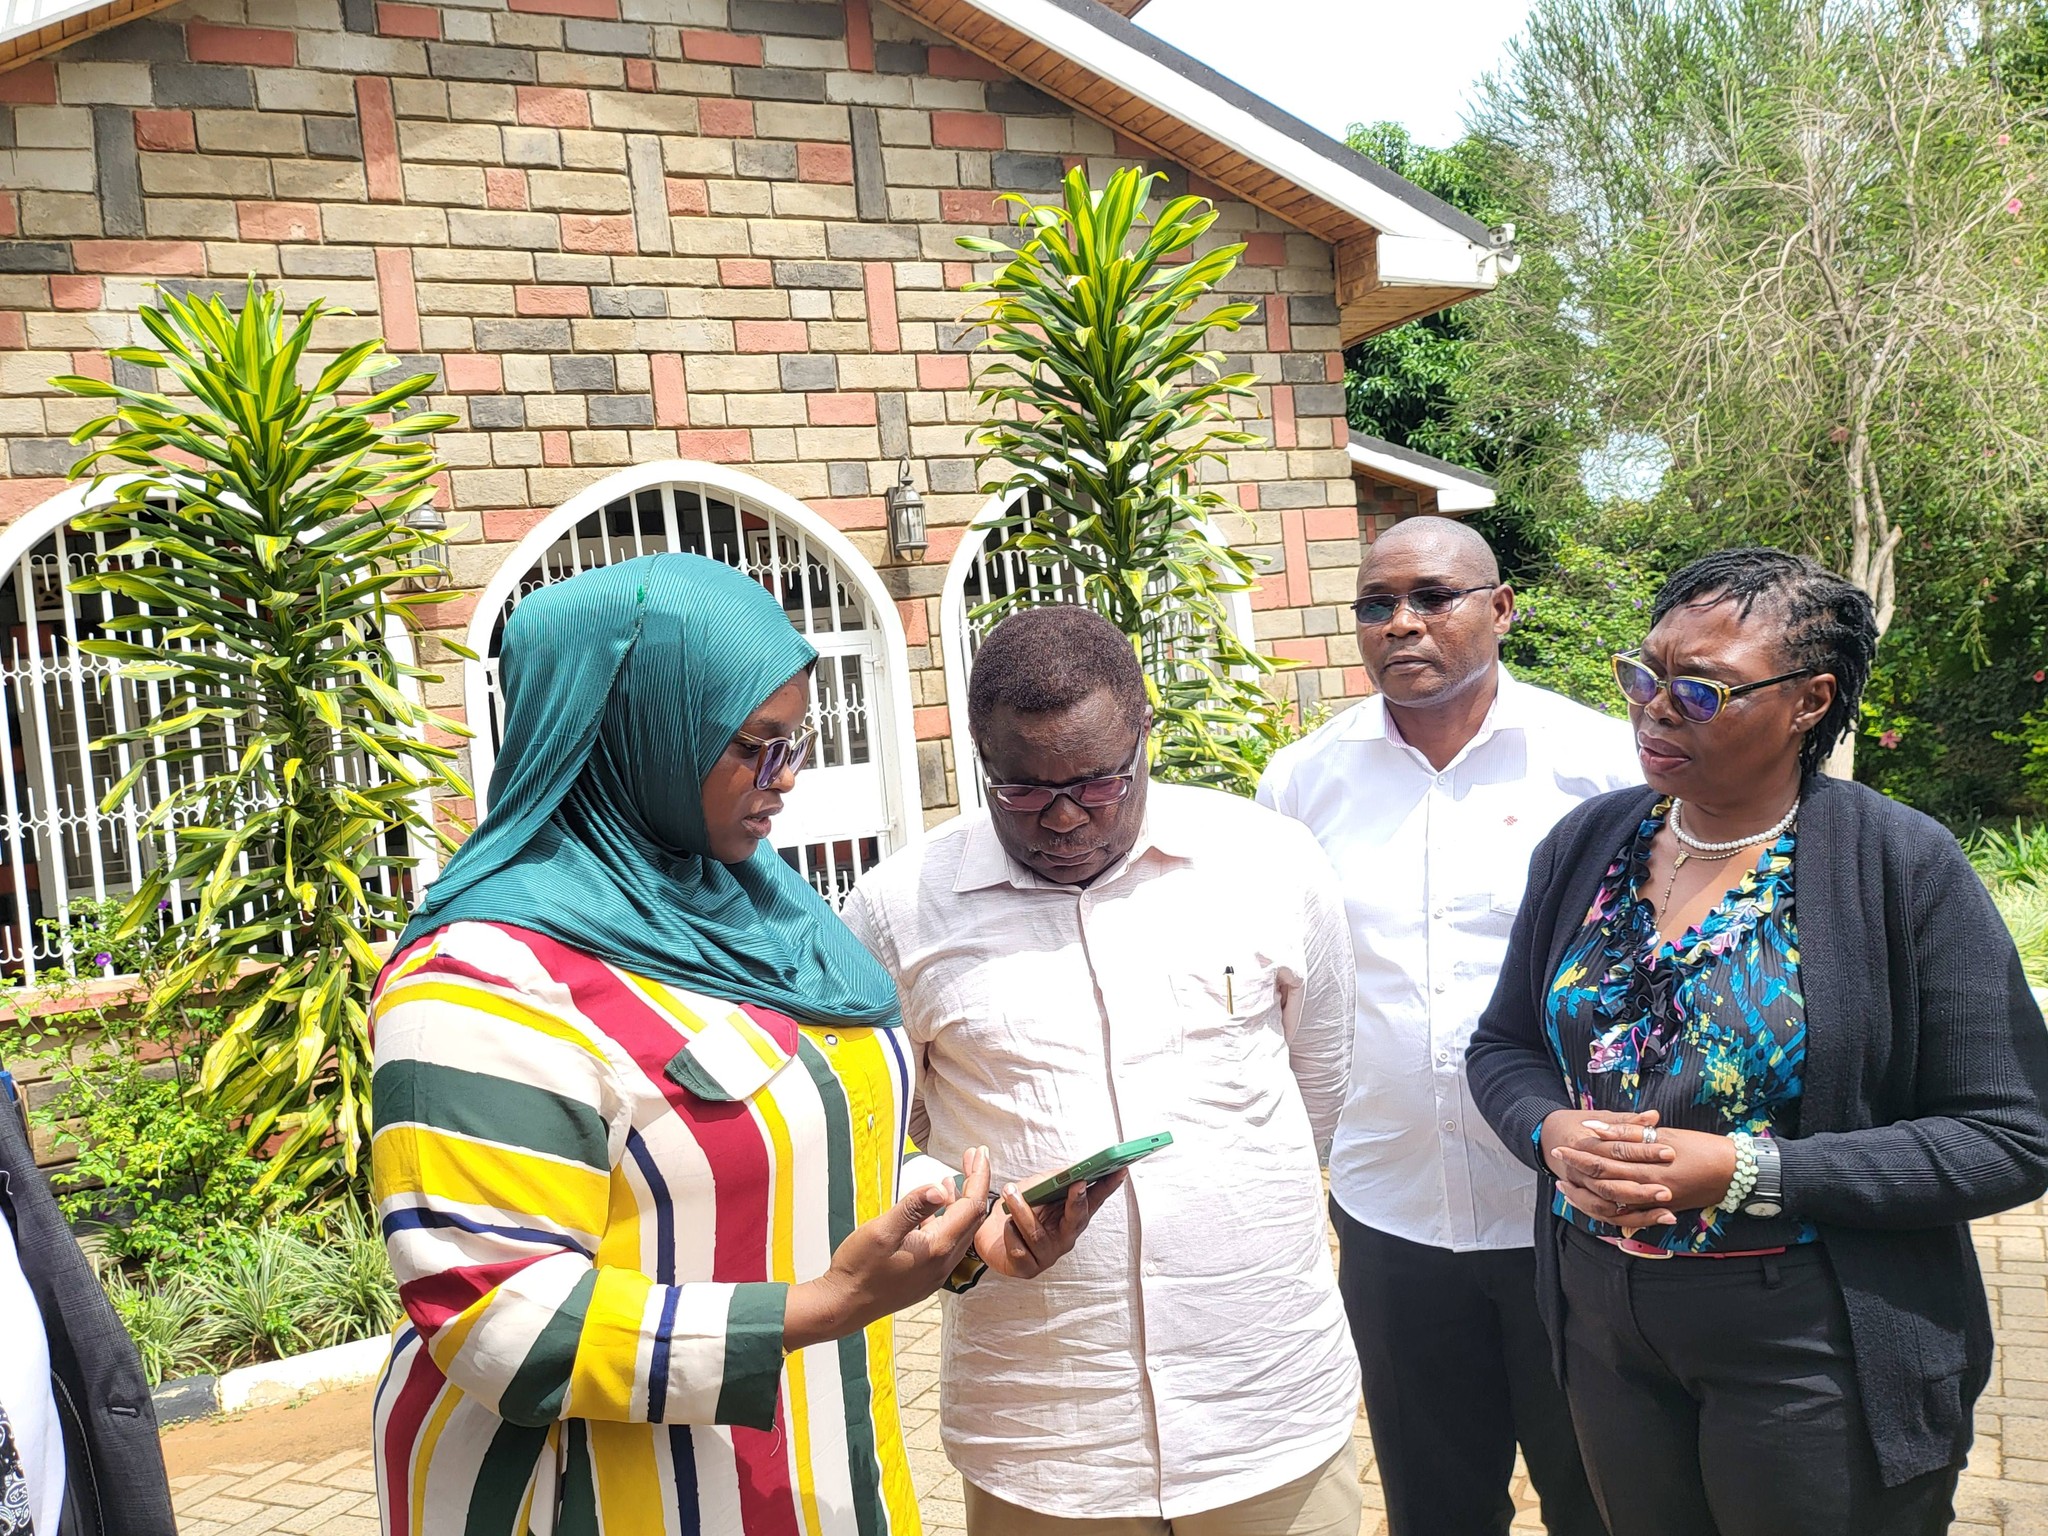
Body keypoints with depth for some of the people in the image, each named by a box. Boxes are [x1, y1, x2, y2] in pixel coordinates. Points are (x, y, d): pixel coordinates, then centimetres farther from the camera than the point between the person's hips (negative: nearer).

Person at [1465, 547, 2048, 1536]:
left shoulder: (1902, 867, -13)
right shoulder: (1586, 843, 0)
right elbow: (1504, 1046, 9)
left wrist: (1748, 1170, -23)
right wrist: (1553, 1133, -14)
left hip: (1815, 1354, -4)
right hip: (1604, 1329, 4)